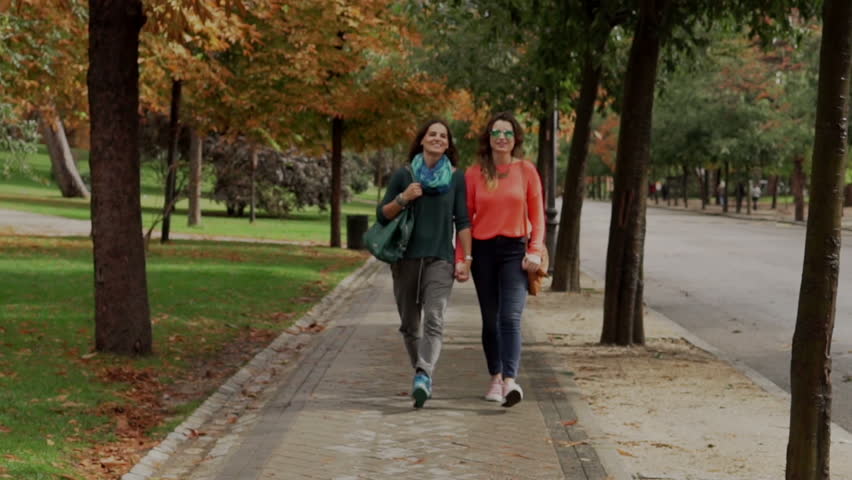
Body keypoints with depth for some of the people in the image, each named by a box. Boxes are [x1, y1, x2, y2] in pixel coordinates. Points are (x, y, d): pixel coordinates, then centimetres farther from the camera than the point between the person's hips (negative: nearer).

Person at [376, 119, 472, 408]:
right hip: (406, 259, 2)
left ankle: (423, 377, -31)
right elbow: (382, 215, 7)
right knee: (409, 325, 9)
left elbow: (462, 221, 4)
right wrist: (403, 198, -11)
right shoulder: (403, 176, 5)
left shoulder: (456, 178, 5)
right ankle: (421, 376, 25)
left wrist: (466, 259, -4)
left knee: (434, 320, -19)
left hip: (440, 260, -2)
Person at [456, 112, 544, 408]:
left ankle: (511, 381, -24)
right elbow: (465, 217, 5)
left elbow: (537, 214, 4)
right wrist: (460, 257, 0)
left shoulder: (526, 171, 2)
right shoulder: (474, 174, 4)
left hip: (515, 250, -2)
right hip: (483, 250, 2)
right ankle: (495, 378, 19)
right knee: (490, 319, 9)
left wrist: (535, 251, -6)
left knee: (511, 317, -15)